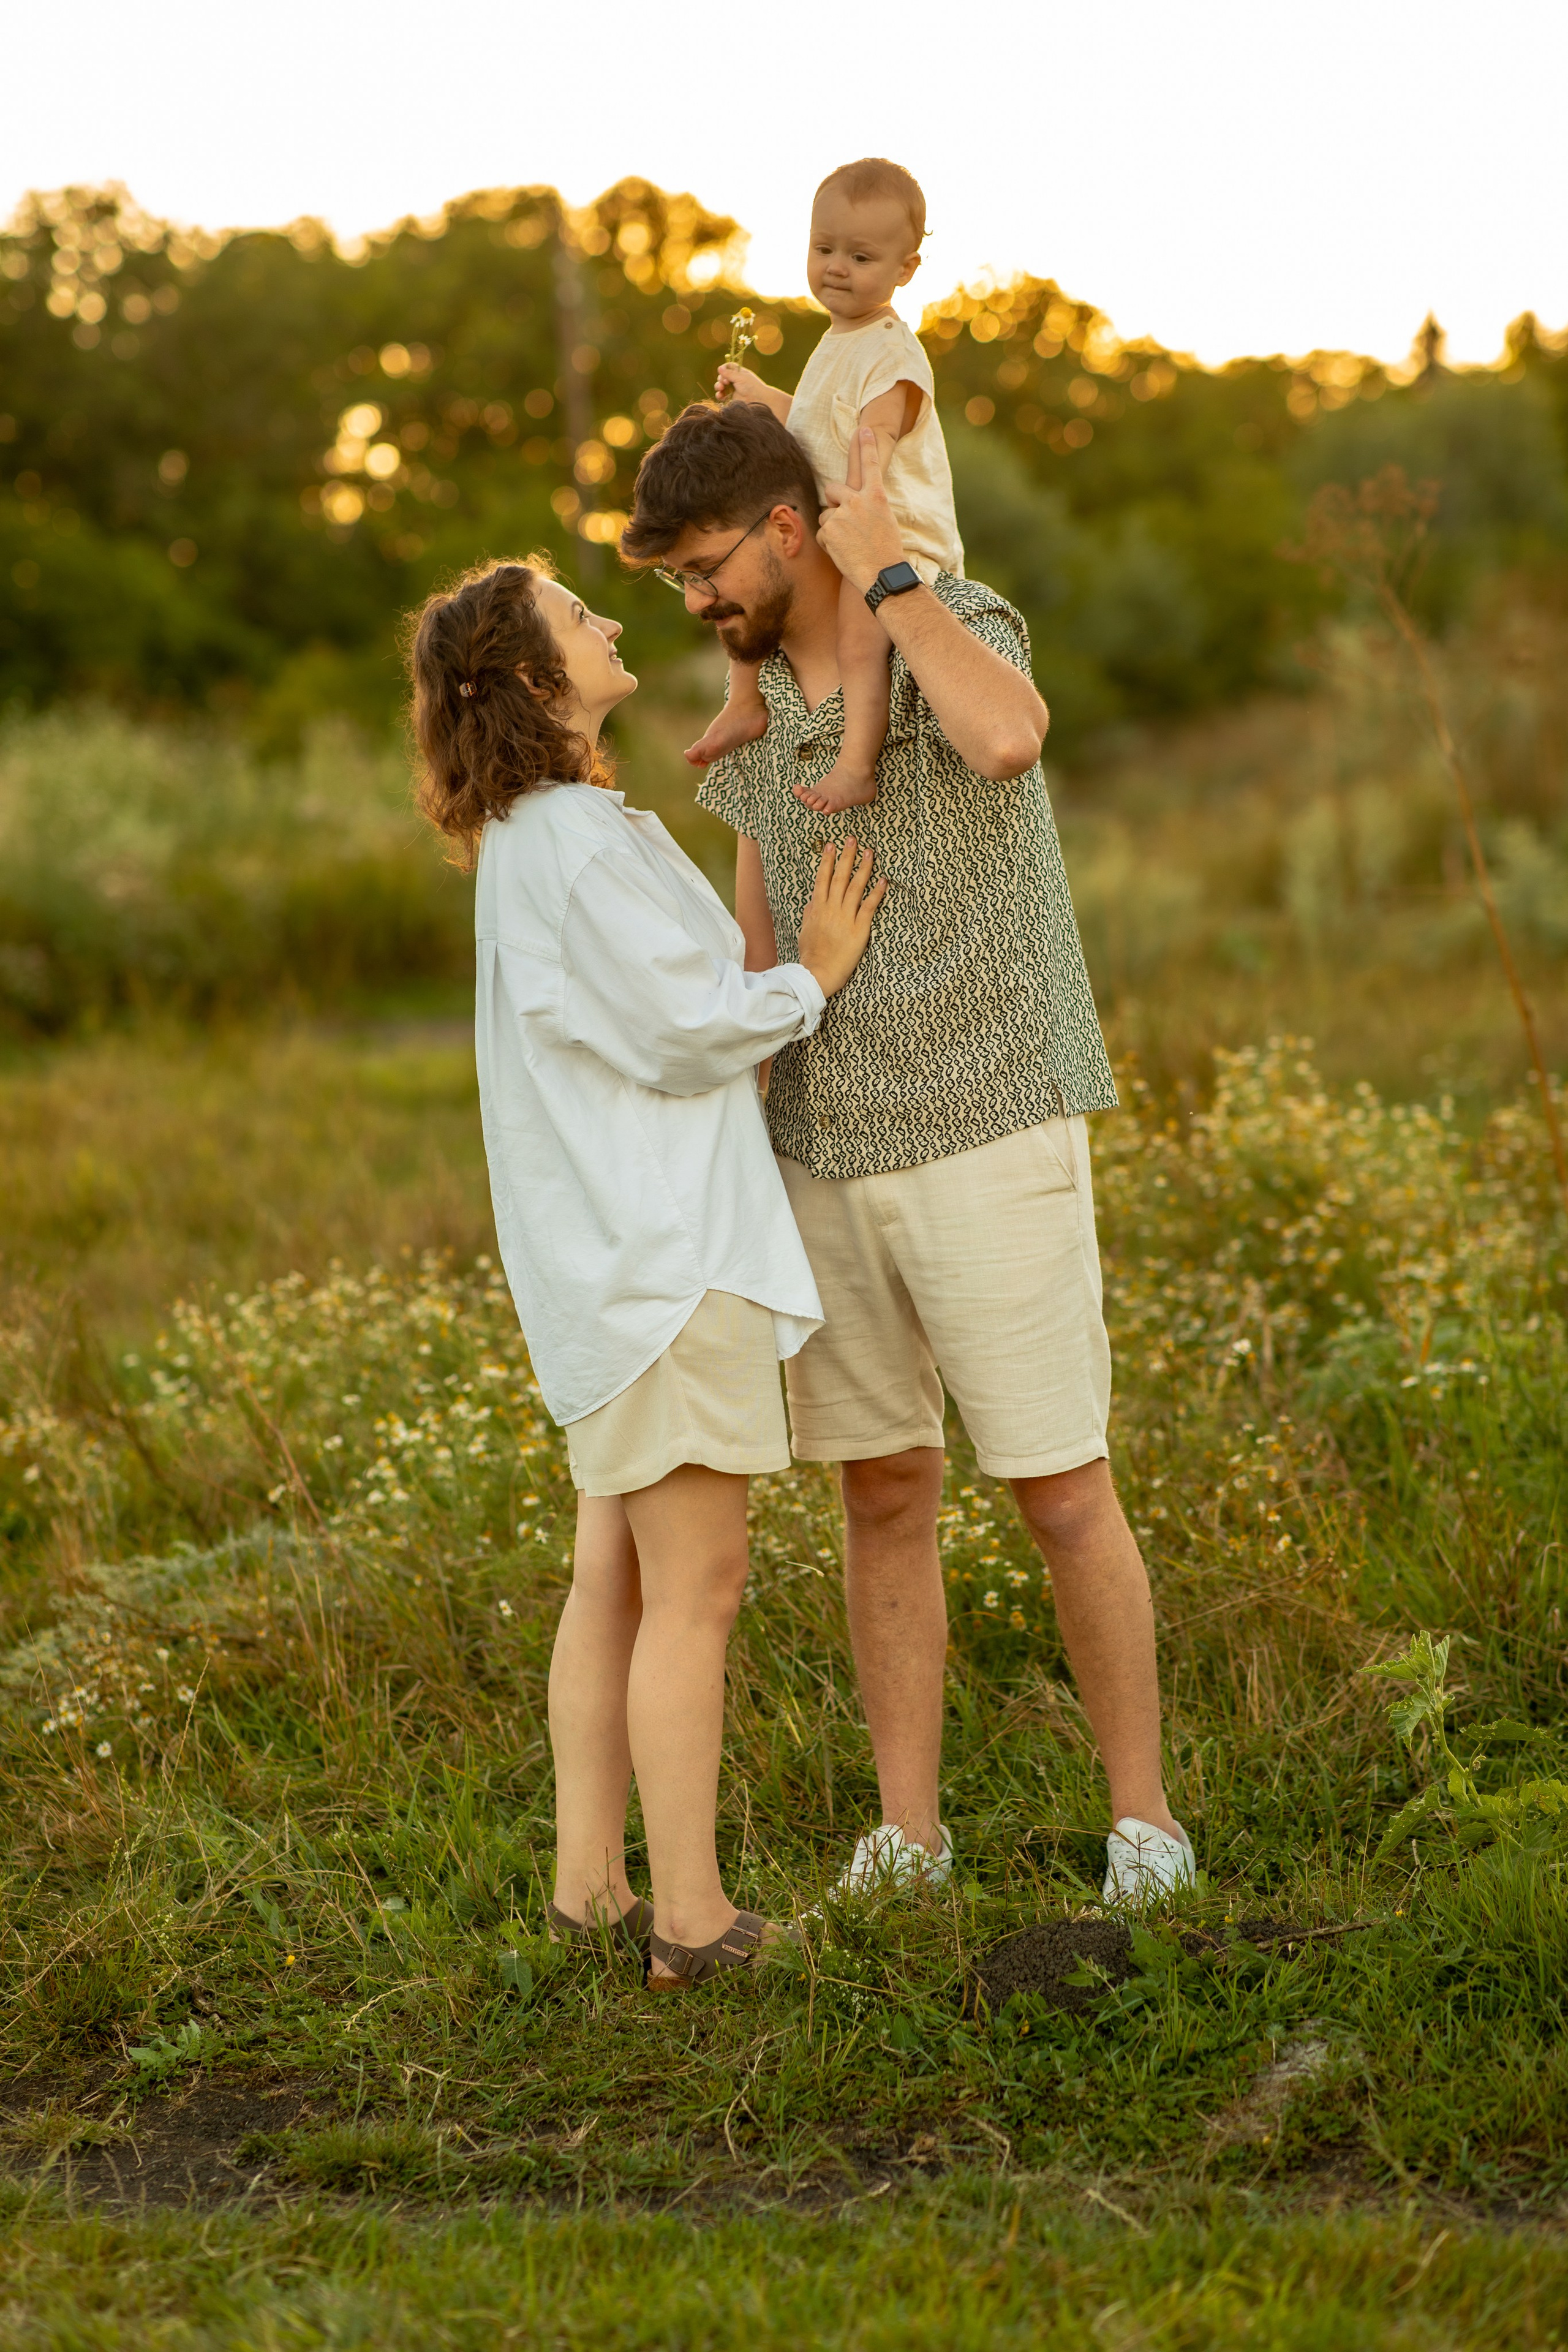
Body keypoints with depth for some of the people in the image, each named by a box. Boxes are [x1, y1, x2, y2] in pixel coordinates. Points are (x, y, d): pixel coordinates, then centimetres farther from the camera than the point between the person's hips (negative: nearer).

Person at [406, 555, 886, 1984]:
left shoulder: (534, 838, 15)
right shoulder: (579, 841, -16)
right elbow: (688, 1032, -18)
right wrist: (813, 977, -4)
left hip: (614, 1258, 10)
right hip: (662, 1251, -10)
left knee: (617, 1578, 13)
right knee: (696, 1587, -4)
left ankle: (590, 1884, 19)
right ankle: (691, 1916, 2)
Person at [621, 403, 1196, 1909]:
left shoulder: (963, 626, -9)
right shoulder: (761, 700, 10)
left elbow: (1006, 740, -36)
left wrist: (887, 568, -21)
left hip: (988, 1142, -6)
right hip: (829, 1157, 6)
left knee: (1061, 1497, -1)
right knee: (884, 1496, 9)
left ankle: (1141, 1816, 15)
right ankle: (906, 1840, 18)